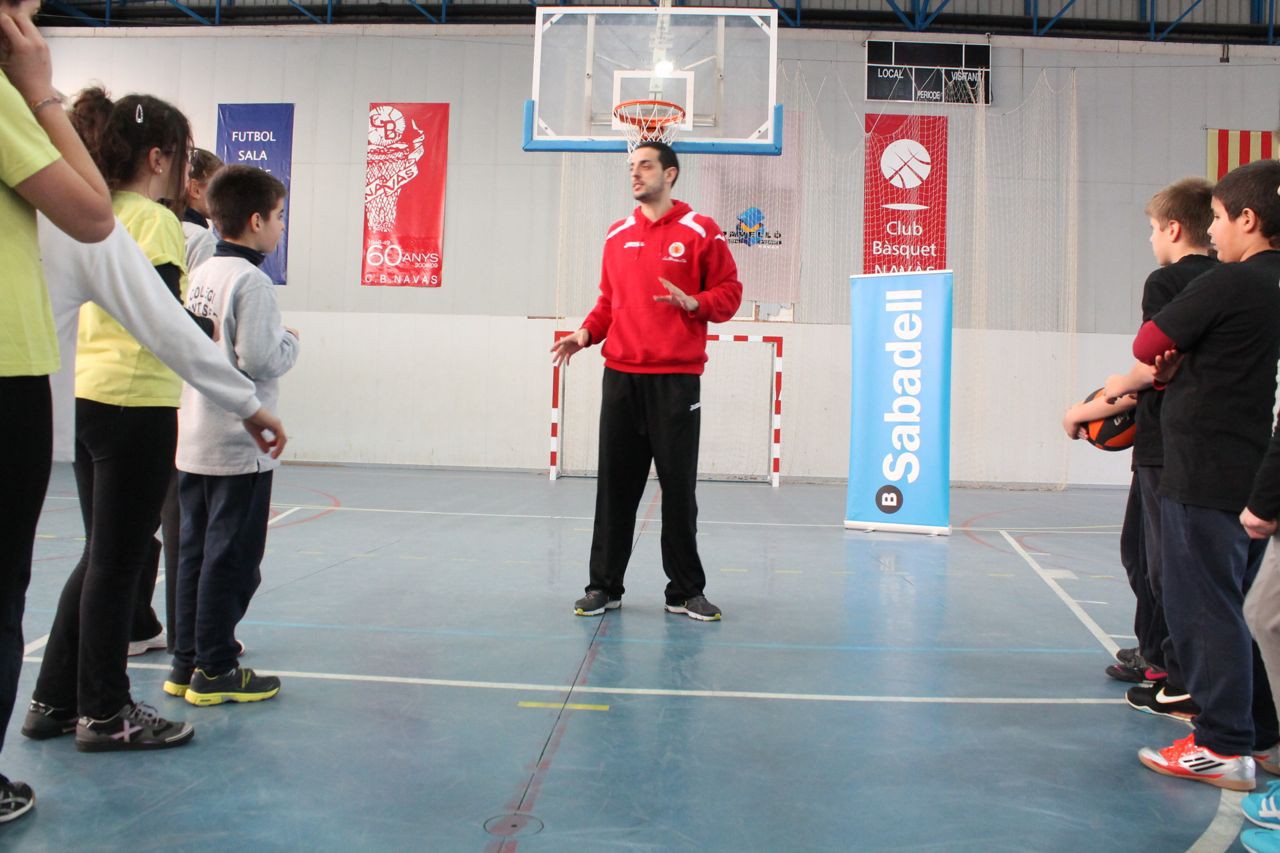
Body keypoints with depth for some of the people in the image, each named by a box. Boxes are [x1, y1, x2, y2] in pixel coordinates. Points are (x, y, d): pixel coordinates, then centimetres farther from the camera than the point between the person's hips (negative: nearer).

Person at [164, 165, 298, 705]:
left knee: (195, 551, 13)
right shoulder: (251, 281, -14)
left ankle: (186, 662, 22)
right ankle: (215, 671, 8)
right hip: (240, 446, -8)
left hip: (193, 443, 8)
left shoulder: (200, 275, 11)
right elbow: (259, 360, -20)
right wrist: (292, 342, -1)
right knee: (232, 558, 0)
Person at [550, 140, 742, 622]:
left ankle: (685, 591, 14)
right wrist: (586, 333, 2)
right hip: (621, 374, 4)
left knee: (679, 485, 2)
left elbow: (729, 293, 2)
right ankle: (604, 586, 16)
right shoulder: (618, 234, 14)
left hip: (676, 377, -3)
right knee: (615, 483, 6)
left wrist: (694, 303, -17)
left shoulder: (699, 231, 2)